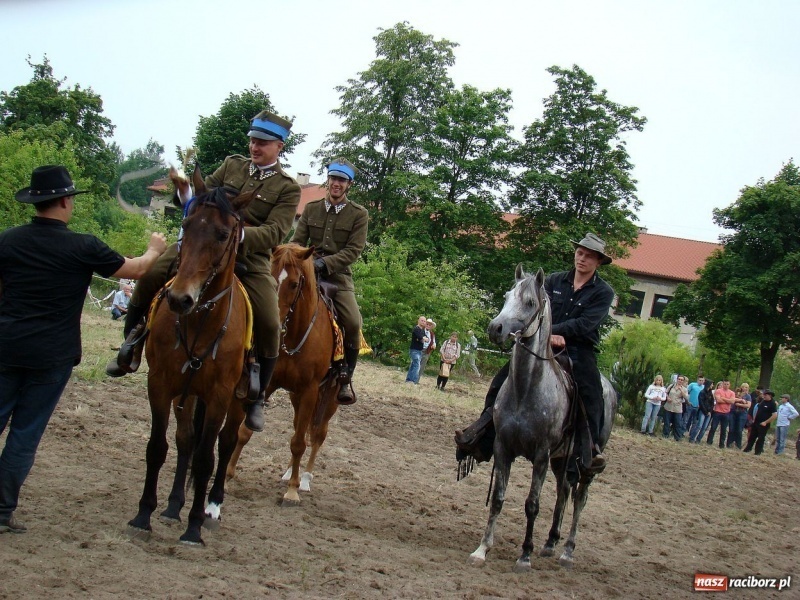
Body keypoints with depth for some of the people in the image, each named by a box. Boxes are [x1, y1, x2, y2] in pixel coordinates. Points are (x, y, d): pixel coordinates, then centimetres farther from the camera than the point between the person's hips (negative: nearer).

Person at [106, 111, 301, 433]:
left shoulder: (287, 189, 0)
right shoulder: (231, 165, 13)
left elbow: (275, 233, -11)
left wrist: (239, 233, -30)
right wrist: (187, 196, -12)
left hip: (250, 258, -2)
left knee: (269, 327, -18)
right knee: (149, 277, -17)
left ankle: (255, 398, 2)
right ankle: (129, 349, 1)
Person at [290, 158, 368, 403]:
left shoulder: (359, 214, 2)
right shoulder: (311, 208, 10)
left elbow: (354, 249, -8)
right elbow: (297, 241, 7)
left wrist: (325, 263, -21)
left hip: (338, 275, -2)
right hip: (308, 272, 2)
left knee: (353, 323, -22)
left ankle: (345, 379, -6)